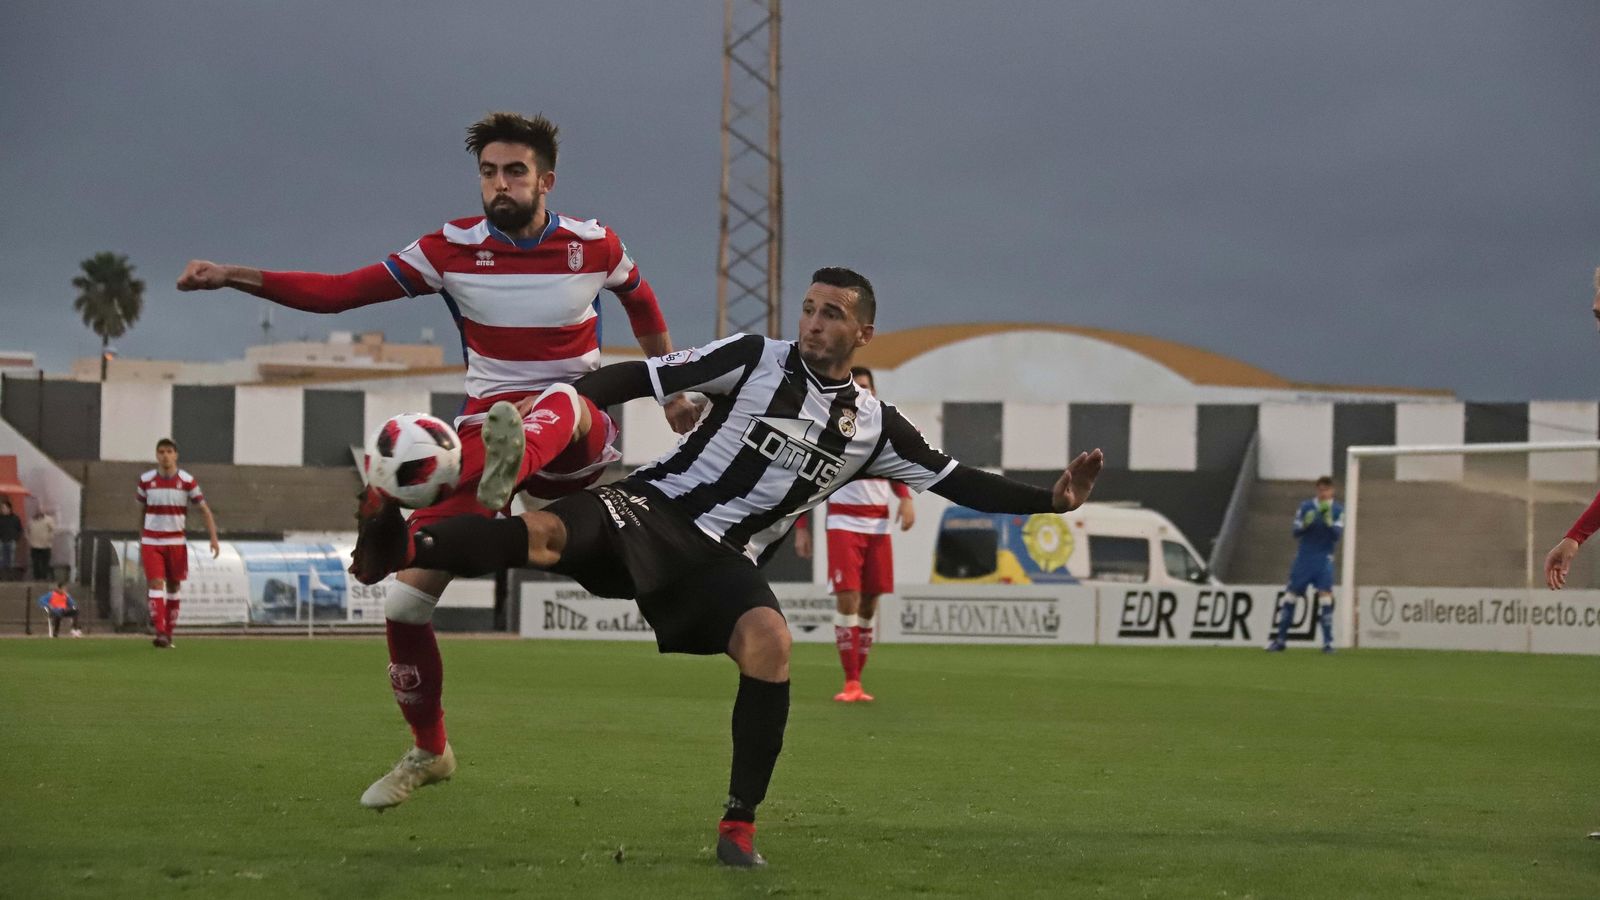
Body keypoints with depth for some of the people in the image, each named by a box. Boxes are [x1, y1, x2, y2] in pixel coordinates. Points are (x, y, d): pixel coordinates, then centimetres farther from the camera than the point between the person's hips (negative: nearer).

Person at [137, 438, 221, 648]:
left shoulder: (187, 481, -4)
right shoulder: (146, 480, 0)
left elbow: (205, 510, -2)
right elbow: (141, 512, 12)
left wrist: (214, 538, -12)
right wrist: (140, 541, 14)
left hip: (176, 542, 1)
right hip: (151, 542, -1)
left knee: (173, 587, 7)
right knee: (156, 584, -14)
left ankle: (168, 635, 17)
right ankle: (160, 633, -22)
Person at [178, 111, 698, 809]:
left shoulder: (593, 246, 0)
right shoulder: (452, 249, -1)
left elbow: (641, 301, 23)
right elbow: (337, 292, -4)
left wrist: (673, 391, 27)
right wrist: (235, 277, -16)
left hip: (577, 441, -2)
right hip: (484, 429, 2)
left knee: (560, 402, -42)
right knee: (405, 601, -8)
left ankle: (511, 465, -78)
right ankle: (427, 751, 14)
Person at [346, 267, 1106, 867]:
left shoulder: (873, 426, 11)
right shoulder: (755, 361, 2)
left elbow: (956, 482, 14)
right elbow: (645, 377, -1)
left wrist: (1049, 500, 5)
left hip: (725, 558, 2)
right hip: (653, 510, -2)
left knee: (769, 642, -28)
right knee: (544, 534, -33)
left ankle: (739, 826, -17)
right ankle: (402, 550, -48)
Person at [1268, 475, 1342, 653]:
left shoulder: (1338, 510, -2)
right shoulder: (1306, 507, 1)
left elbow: (1337, 535, -10)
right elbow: (1296, 532, 0)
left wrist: (1329, 523, -27)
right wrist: (1305, 524, -20)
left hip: (1324, 559, -2)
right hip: (1304, 557, 2)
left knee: (1325, 595, -14)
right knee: (1291, 596, 3)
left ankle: (1328, 642, -11)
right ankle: (1280, 640, 11)